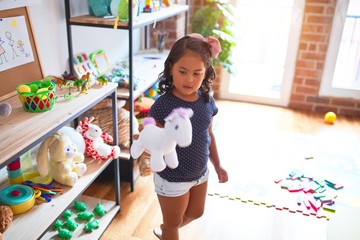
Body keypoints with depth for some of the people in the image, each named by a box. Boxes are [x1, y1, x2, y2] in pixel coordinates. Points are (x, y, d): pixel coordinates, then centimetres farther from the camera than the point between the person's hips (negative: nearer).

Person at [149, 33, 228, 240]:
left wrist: (218, 165, 11)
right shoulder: (163, 105, -26)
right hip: (172, 178, -6)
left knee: (196, 213, 29)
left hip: (200, 173, 6)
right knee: (173, 222, 17)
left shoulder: (207, 100, -9)